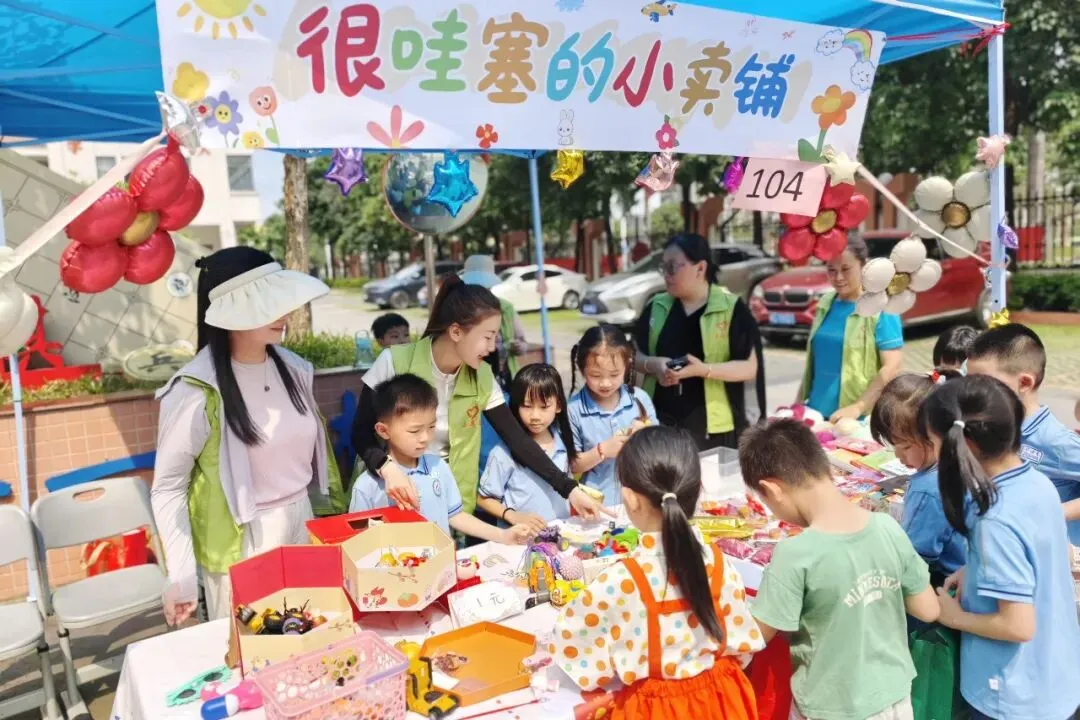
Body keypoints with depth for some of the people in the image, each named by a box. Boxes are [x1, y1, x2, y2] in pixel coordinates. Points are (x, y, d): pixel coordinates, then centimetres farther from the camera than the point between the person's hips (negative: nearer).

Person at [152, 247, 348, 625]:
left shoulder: (292, 368, 0)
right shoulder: (197, 391, -17)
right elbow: (167, 488, -12)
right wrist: (181, 576, -15)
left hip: (302, 525, 5)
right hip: (240, 545, -5)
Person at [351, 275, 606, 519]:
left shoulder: (482, 378, -4)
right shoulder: (395, 362, -14)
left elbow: (517, 439, -3)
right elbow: (361, 433, -9)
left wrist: (569, 489, -9)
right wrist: (387, 468, -28)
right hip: (393, 498, -3)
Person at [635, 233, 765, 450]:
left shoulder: (732, 309, -4)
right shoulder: (656, 307, 8)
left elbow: (750, 367, -7)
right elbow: (632, 353, 13)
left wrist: (704, 369, -22)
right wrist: (652, 364, -10)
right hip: (660, 423, 3)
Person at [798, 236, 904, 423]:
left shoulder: (882, 308, -8)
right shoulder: (825, 303, 8)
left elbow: (892, 367, -14)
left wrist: (858, 407, -21)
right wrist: (799, 400, 13)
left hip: (860, 419, -5)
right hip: (816, 412, 5)